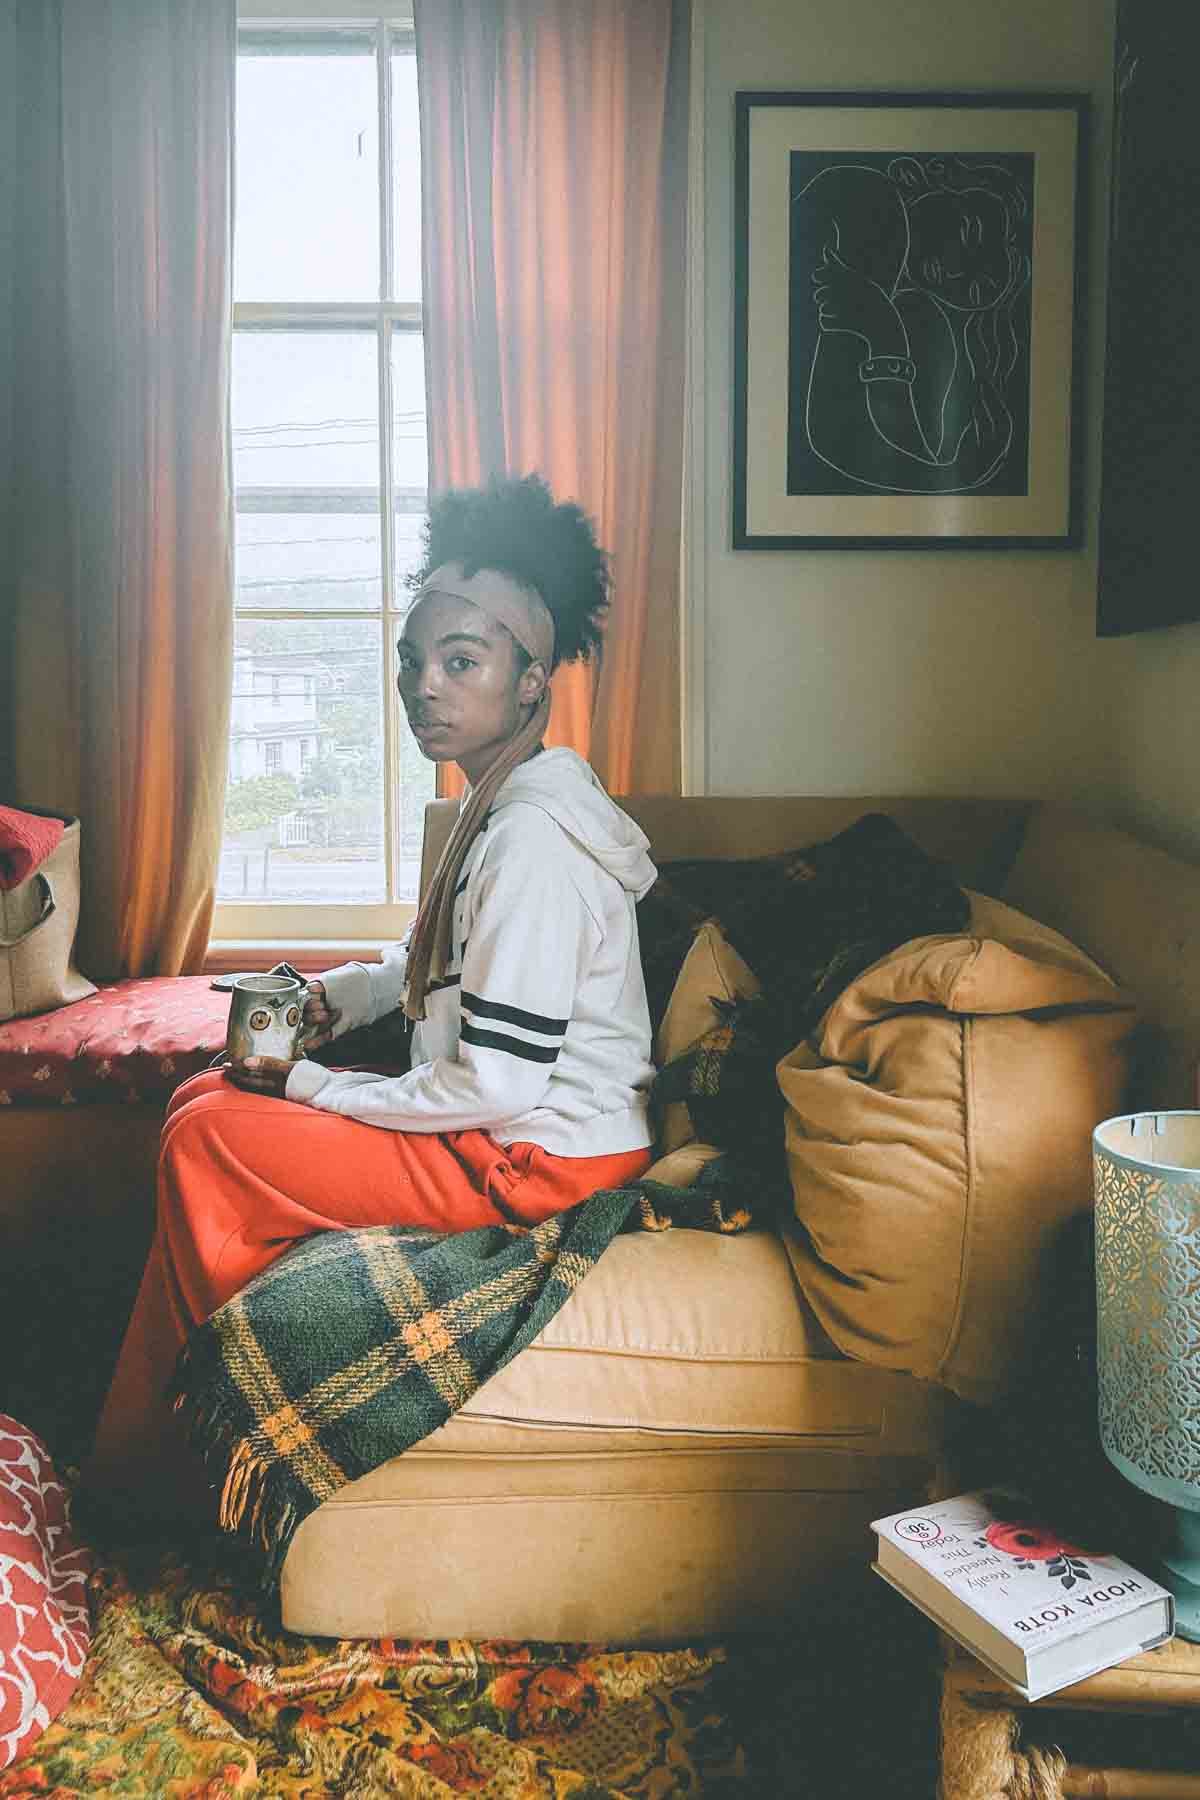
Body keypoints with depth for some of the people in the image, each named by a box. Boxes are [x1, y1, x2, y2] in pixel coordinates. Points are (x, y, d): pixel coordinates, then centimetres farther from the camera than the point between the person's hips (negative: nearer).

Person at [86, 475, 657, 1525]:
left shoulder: (533, 837, -25)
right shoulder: (510, 800, 8)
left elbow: (496, 1086, -26)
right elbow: (447, 960, 24)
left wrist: (313, 1086, -14)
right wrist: (344, 995, 6)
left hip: (538, 1160, -10)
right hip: (517, 1126, 10)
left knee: (208, 1143, -10)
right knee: (206, 1097, 11)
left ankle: (161, 1467, 15)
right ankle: (146, 1450, 22)